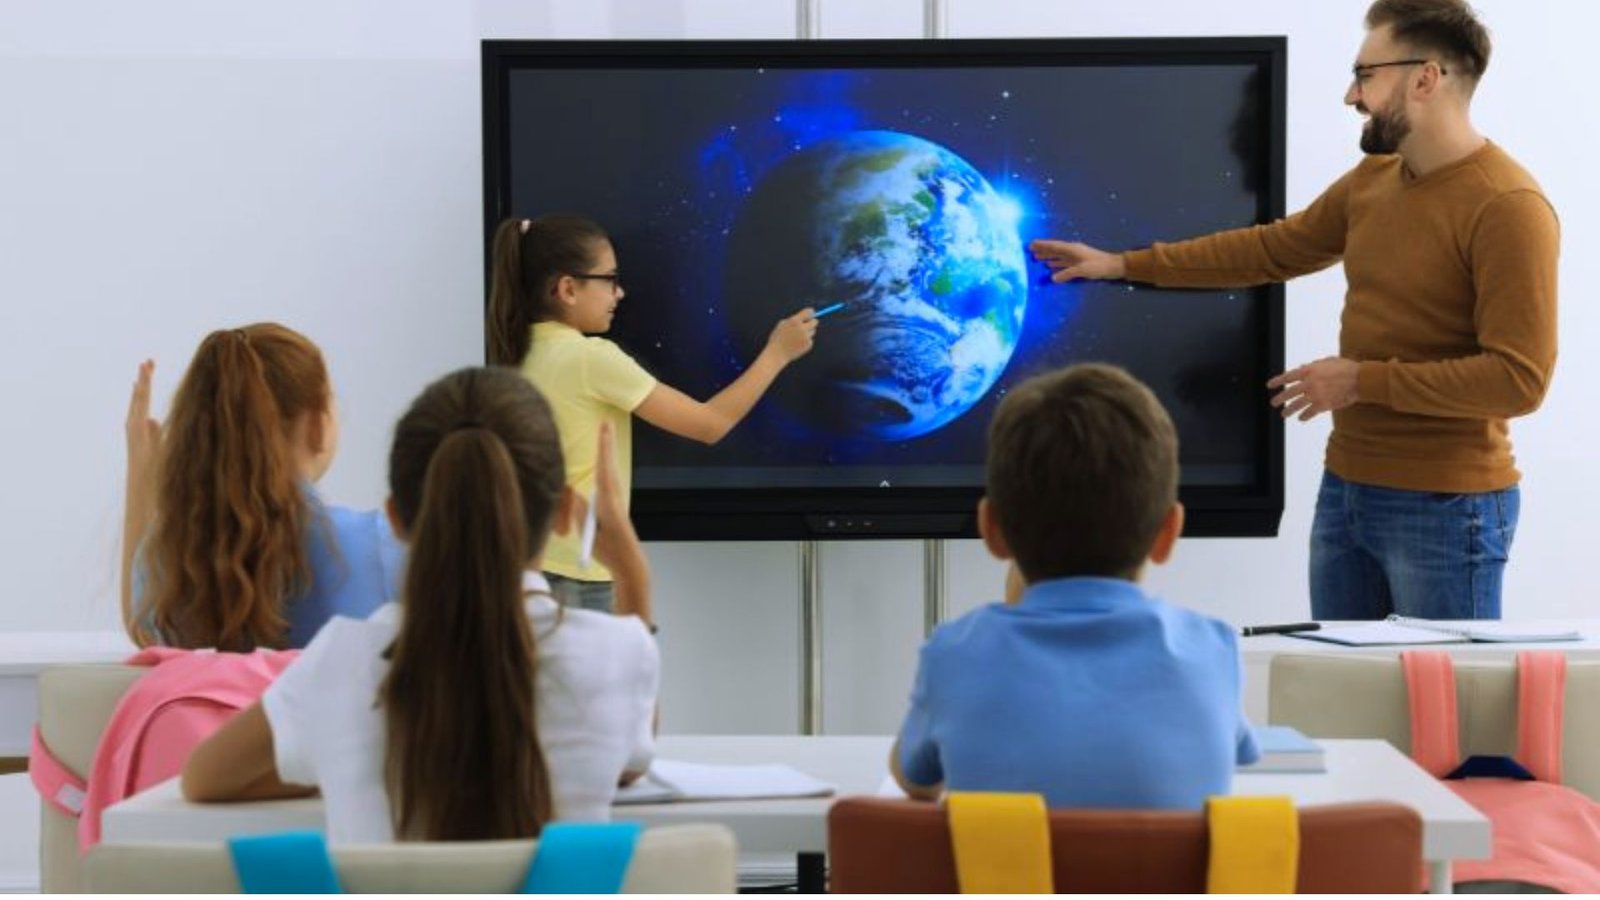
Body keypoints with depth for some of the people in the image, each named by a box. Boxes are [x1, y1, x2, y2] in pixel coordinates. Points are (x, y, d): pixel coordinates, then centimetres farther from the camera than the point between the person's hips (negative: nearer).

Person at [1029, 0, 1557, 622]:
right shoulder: (1371, 181, 9)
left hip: (1446, 507, -8)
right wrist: (1122, 264, 20)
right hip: (1345, 490, 8)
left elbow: (1519, 379, -22)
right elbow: (1270, 249, 21)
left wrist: (1362, 380, -18)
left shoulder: (1508, 208, -17)